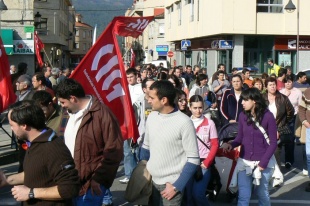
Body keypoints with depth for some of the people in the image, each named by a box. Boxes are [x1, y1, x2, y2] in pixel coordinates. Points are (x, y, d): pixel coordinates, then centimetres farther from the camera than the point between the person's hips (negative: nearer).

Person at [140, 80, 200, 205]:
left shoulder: (184, 122, -14)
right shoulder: (151, 117, 1)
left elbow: (193, 159, -11)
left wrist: (176, 186, -12)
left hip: (171, 183, -5)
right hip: (151, 180, 5)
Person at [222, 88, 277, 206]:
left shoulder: (268, 116, -10)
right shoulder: (243, 116, -1)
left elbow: (273, 143, -7)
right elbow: (240, 138, 5)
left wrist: (263, 162, -12)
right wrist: (231, 145, -16)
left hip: (262, 162, -2)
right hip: (244, 162, 2)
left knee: (262, 194, 12)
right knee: (243, 197, 1)